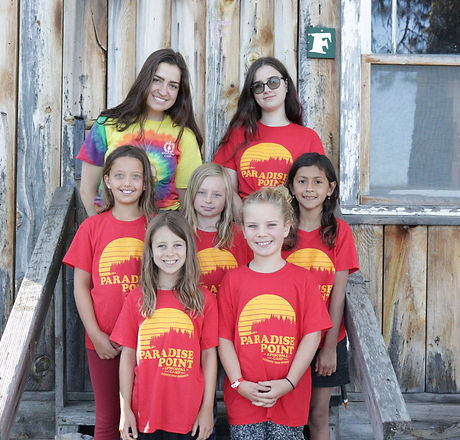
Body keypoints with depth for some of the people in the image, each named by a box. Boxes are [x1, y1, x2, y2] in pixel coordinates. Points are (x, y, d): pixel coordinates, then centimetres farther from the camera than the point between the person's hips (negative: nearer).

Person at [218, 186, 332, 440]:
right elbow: (224, 338, 1)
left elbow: (312, 334, -2)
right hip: (243, 397, 0)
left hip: (289, 397, 0)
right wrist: (239, 383, -8)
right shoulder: (233, 280, 2)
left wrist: (289, 383, -10)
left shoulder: (300, 279, 0)